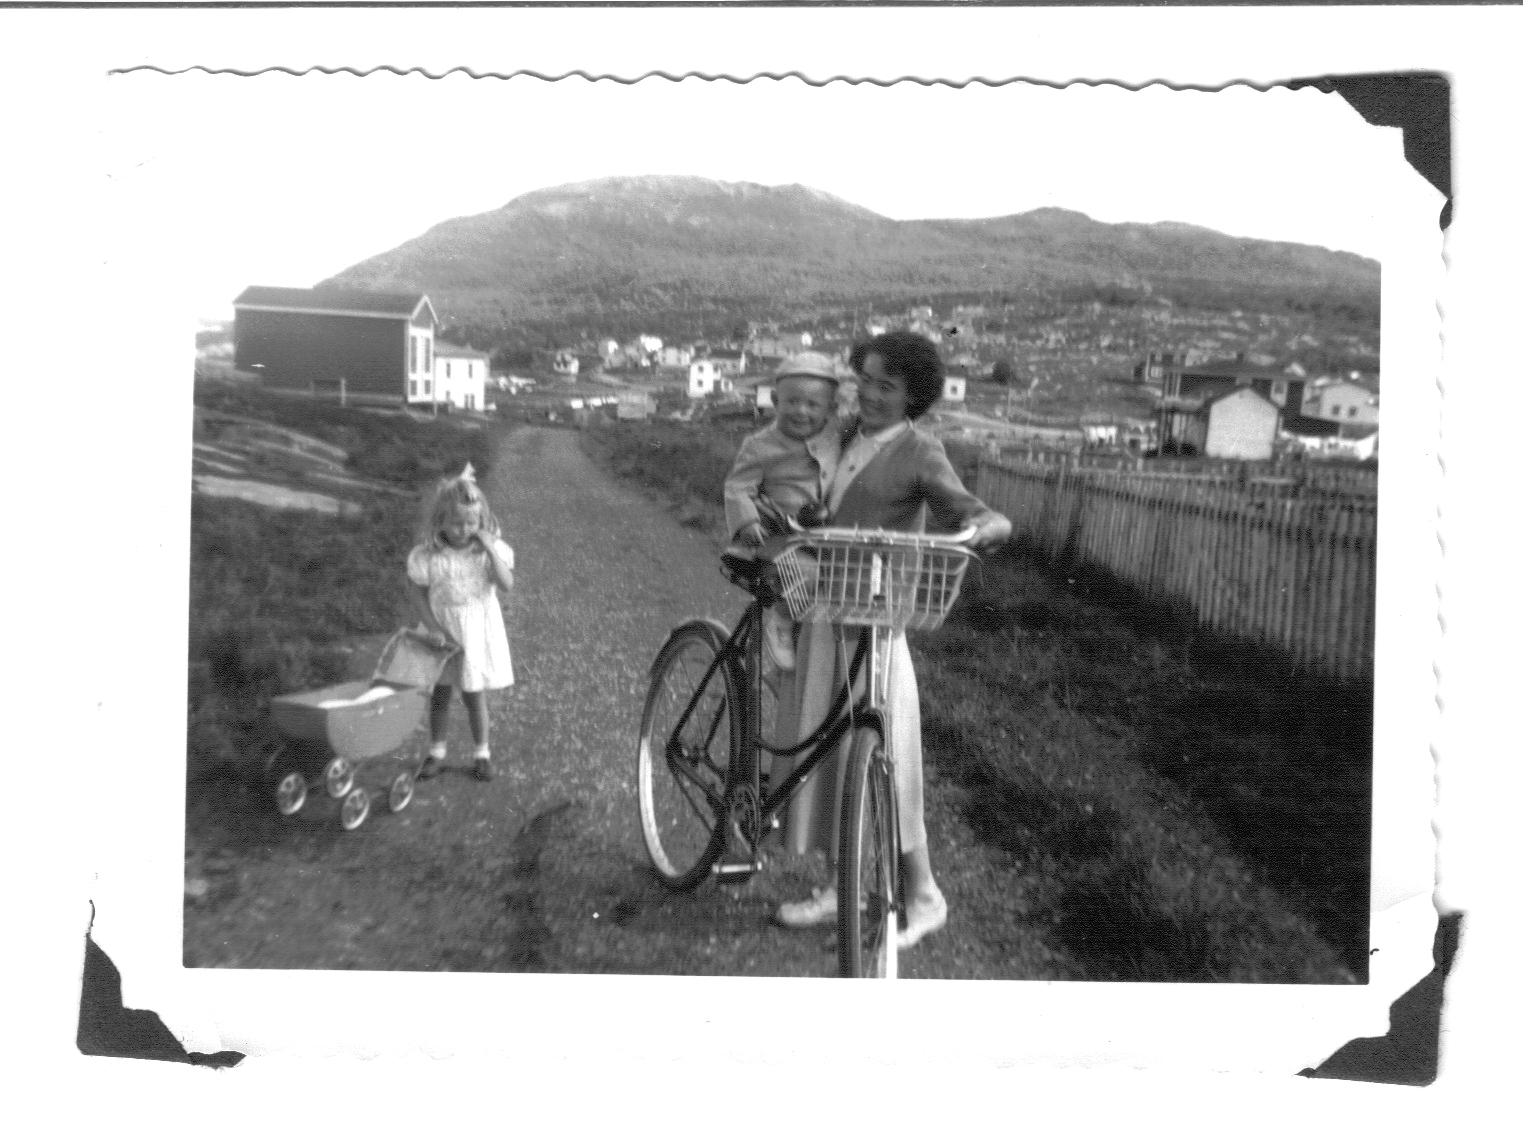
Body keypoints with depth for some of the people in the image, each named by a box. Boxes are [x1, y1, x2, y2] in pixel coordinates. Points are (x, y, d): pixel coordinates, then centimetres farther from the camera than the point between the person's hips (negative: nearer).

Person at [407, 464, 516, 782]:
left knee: (474, 694, 5)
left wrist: (490, 549, -28)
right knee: (440, 693, 10)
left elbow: (507, 584, -20)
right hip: (443, 628, 1)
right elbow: (417, 591, -5)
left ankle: (483, 753, 21)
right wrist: (433, 627, -12)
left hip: (478, 627, -1)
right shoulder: (427, 554, -13)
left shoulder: (491, 548, -10)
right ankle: (438, 750, 28)